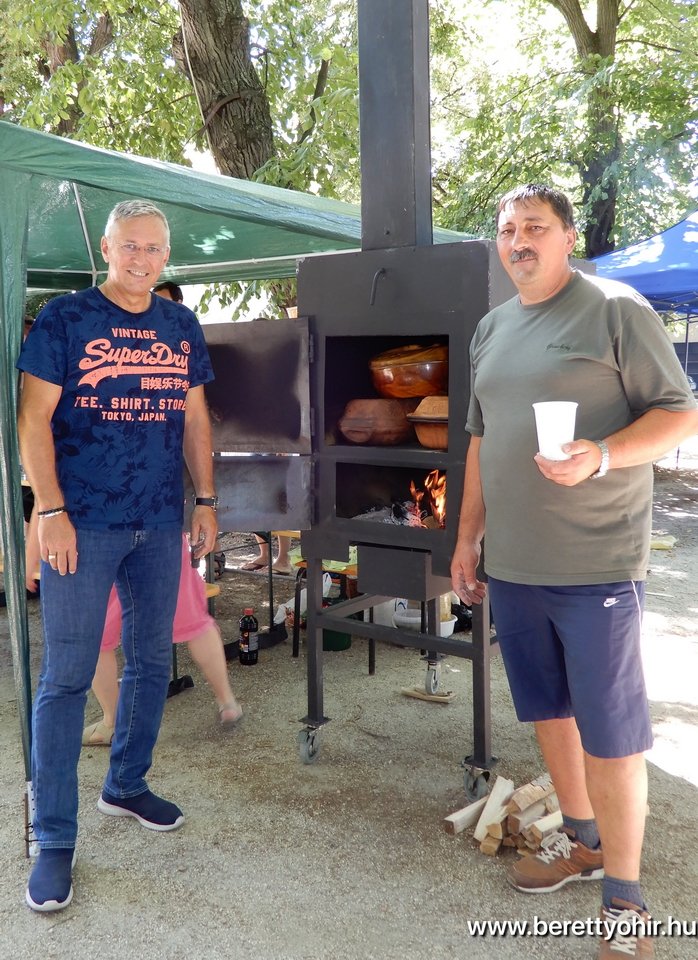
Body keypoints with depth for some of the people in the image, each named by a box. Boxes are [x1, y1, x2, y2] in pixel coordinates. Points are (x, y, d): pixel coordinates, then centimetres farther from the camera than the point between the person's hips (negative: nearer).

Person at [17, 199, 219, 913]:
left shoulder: (181, 327, 11)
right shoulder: (64, 318, -3)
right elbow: (35, 418, -7)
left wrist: (205, 499, 10)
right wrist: (50, 511, -15)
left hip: (159, 525, 5)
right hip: (83, 525, -5)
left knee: (151, 661, 14)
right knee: (66, 677, -1)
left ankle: (127, 786, 34)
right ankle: (54, 841, 11)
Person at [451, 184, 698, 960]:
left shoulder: (616, 309, -6)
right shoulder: (491, 328, 14)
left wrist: (602, 456, -25)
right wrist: (467, 535, 16)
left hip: (595, 563, -6)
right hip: (511, 562, 7)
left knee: (611, 728, 2)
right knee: (547, 708, 17)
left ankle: (624, 898, 16)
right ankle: (580, 838, 37)